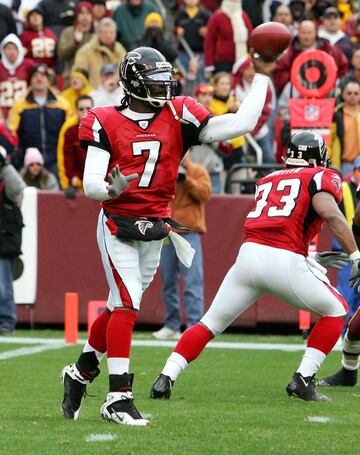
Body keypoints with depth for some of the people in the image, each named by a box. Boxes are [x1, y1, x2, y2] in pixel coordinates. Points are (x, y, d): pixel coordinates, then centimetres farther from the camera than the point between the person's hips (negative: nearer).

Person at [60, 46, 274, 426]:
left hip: (154, 230, 5)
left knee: (120, 308, 13)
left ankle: (80, 373, 34)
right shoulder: (106, 123, -7)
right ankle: (118, 397, -13)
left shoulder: (177, 117, 1)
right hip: (118, 226, -5)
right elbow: (90, 185, -11)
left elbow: (241, 124, -4)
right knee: (127, 304, -15)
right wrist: (112, 188, -33)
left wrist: (261, 78, -2)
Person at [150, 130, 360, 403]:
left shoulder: (268, 180, 26)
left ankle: (166, 379, 3)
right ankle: (303, 379, 7)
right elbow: (329, 211, -9)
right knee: (336, 311, 17)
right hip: (285, 260, -4)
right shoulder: (322, 177, 10)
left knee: (211, 323, 16)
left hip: (249, 254, 4)